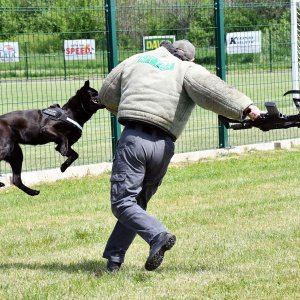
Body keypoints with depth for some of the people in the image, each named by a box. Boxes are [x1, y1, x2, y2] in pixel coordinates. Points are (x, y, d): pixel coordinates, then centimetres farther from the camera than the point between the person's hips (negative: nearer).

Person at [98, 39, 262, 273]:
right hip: (163, 146, 1)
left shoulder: (135, 61, 19)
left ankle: (158, 236, -28)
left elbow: (106, 96, 27)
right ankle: (114, 259, 12)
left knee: (123, 203, -4)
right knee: (137, 203, 16)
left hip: (133, 139, -1)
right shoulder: (188, 70, 10)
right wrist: (246, 108, -21)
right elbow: (210, 88, -11)